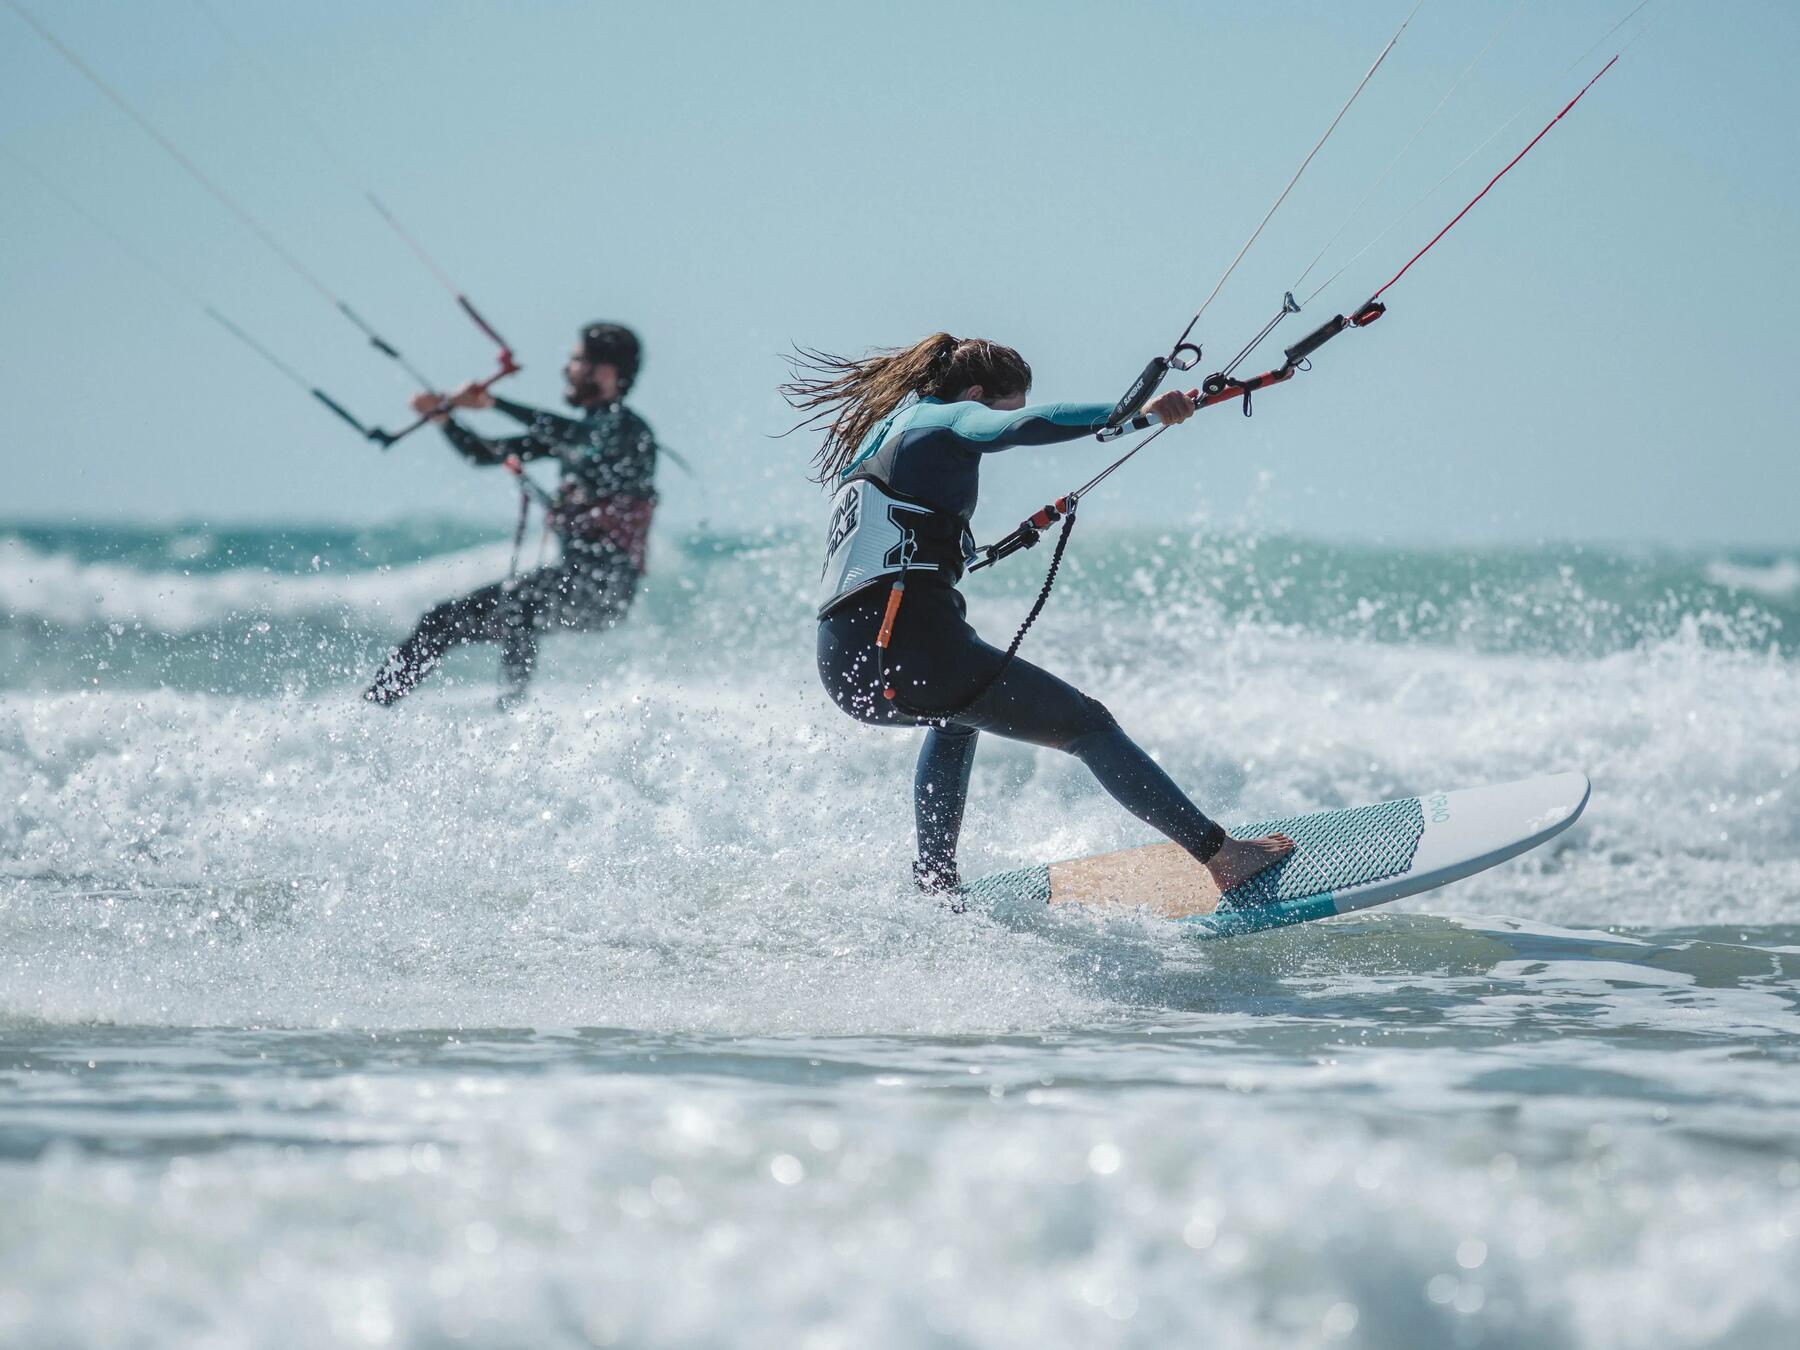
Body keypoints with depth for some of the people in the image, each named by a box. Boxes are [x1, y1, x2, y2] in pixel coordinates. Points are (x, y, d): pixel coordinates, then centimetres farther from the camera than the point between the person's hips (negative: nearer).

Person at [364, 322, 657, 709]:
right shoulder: (575, 430, 18)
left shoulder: (626, 428, -7)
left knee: (513, 601, -36)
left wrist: (493, 403, -32)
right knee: (444, 621, 7)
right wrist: (444, 416, 2)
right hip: (571, 576, 9)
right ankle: (368, 709, 12)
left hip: (604, 586, -9)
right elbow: (485, 454, 19)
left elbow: (572, 435, -29)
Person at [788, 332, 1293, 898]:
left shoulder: (878, 438, 27)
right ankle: (1219, 853, -5)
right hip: (917, 644, -8)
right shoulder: (949, 418, 3)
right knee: (1087, 726, 1)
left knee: (956, 716, 40)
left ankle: (935, 881, 34)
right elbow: (1028, 427, -19)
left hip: (844, 668, 8)